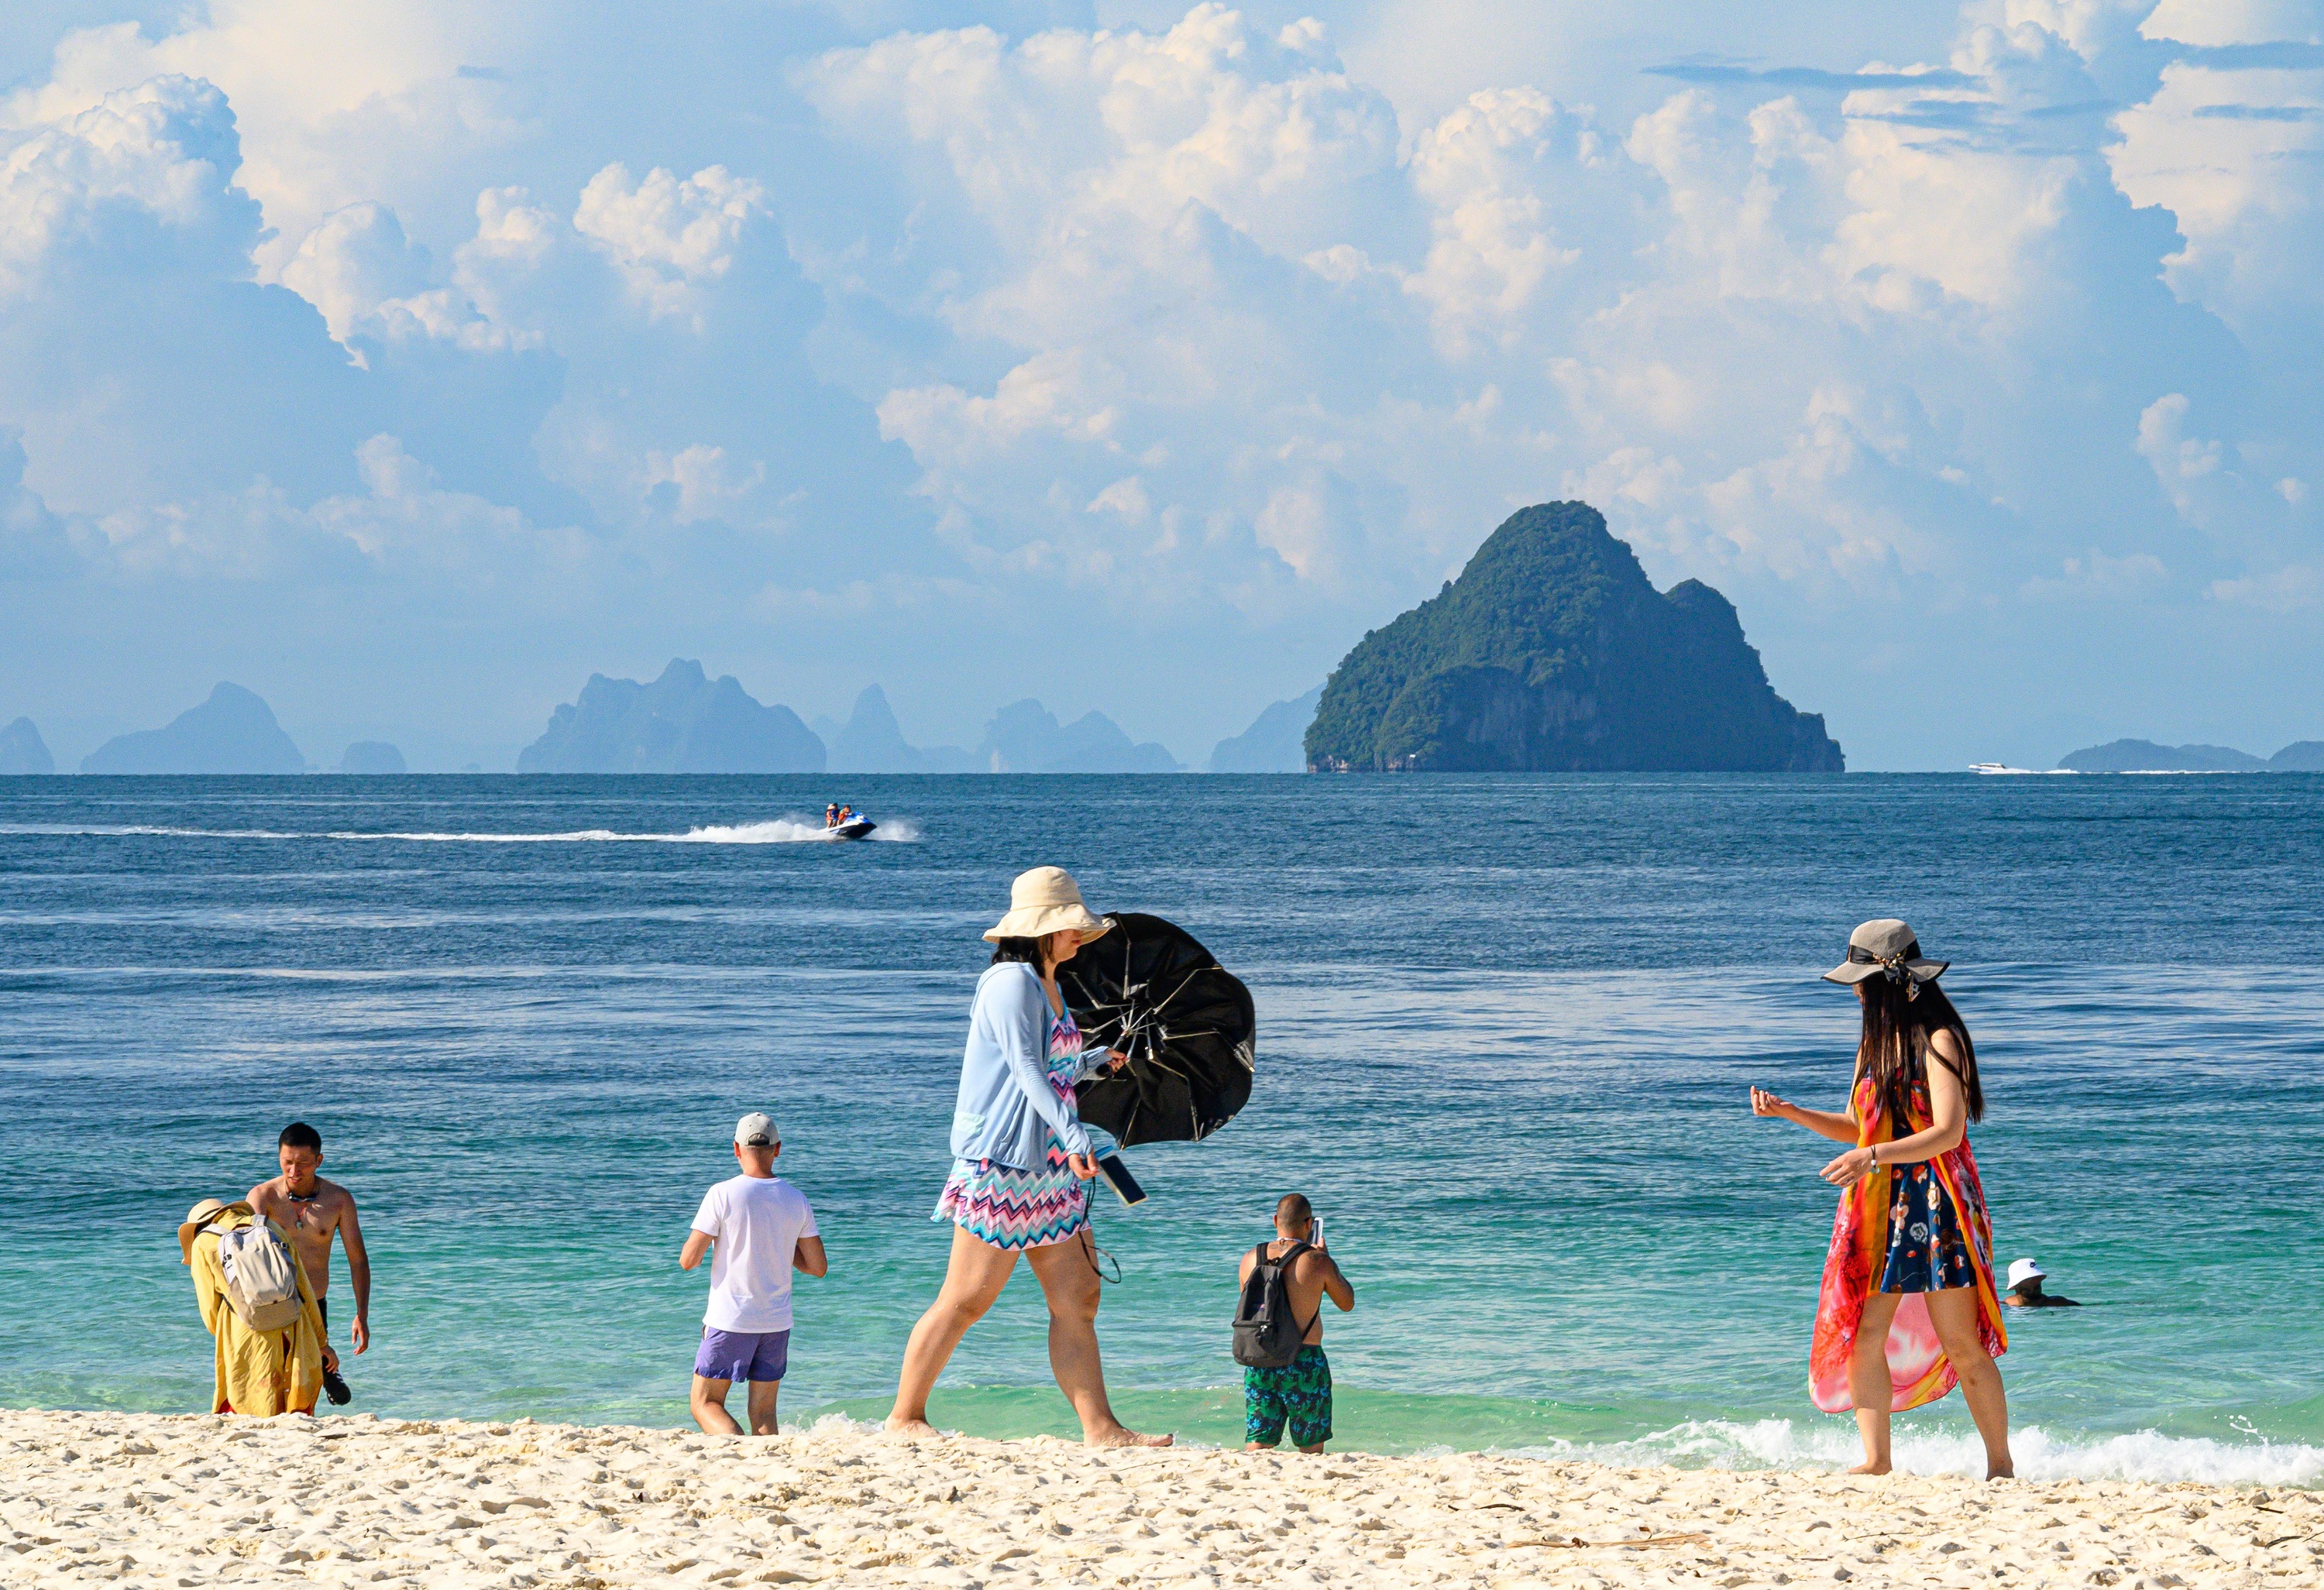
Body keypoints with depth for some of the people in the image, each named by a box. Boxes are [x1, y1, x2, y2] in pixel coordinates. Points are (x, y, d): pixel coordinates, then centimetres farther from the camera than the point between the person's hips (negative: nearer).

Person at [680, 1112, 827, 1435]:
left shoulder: (723, 1195, -11)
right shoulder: (796, 1200, 1)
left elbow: (688, 1260, -10)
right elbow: (818, 1267, 6)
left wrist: (705, 1239, 10)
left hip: (730, 1322, -4)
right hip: (777, 1323, 4)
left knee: (705, 1403, 5)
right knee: (763, 1412, 12)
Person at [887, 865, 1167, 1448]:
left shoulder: (1046, 986, 18)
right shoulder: (1012, 983, -11)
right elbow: (1027, 1071, -22)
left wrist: (1095, 1062, 42)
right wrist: (1074, 1135, -31)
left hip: (1050, 1169, 10)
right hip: (1001, 1163, -10)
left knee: (1077, 1299, 3)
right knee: (965, 1300, -4)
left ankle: (1101, 1428, 2)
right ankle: (905, 1416, 5)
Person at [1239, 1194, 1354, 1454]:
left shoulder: (1251, 1259, 1)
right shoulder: (1318, 1262, -9)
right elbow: (1347, 1303, 6)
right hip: (1305, 1361, -3)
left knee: (1257, 1442, 5)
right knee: (1311, 1448, 8)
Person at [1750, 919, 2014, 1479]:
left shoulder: (1939, 1041, -10)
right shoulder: (1875, 1044, 15)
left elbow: (1947, 1132, -20)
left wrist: (1873, 1157, -30)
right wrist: (1789, 1113, 10)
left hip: (1936, 1203, -7)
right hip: (1878, 1205, 7)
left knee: (1961, 1343, -4)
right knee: (1861, 1332, -5)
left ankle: (2000, 1464, 4)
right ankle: (1875, 1460, -2)